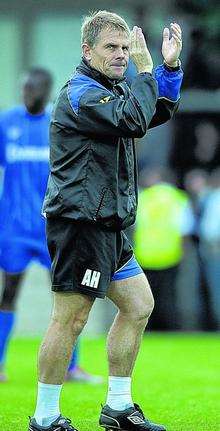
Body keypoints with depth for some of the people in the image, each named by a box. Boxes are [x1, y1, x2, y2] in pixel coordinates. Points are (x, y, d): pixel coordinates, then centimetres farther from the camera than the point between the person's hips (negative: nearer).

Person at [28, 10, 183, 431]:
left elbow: (159, 111, 25)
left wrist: (170, 66, 11)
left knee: (138, 305, 13)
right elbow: (134, 121, -27)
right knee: (71, 318, -9)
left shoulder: (113, 89, 19)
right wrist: (146, 70, -18)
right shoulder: (81, 93, -14)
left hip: (107, 224, 11)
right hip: (80, 221, -11)